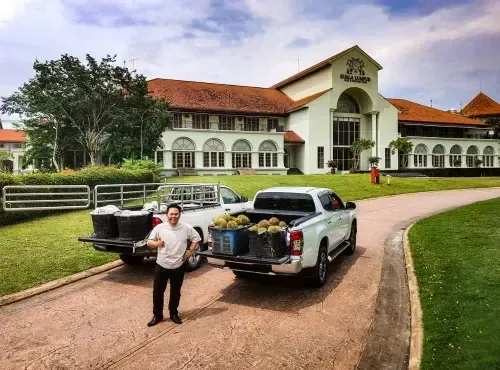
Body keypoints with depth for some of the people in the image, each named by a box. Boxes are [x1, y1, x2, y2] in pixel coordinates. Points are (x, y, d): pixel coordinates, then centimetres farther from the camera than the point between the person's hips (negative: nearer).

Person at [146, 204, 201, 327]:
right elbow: (149, 242, 1)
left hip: (178, 266, 0)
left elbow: (196, 238, 8)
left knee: (175, 292, 14)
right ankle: (157, 315, 27)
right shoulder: (159, 228, -8)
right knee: (157, 291, 8)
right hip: (162, 265, 0)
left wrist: (190, 250, -3)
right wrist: (156, 243, -21)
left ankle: (174, 313, 33)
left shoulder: (186, 228, -6)